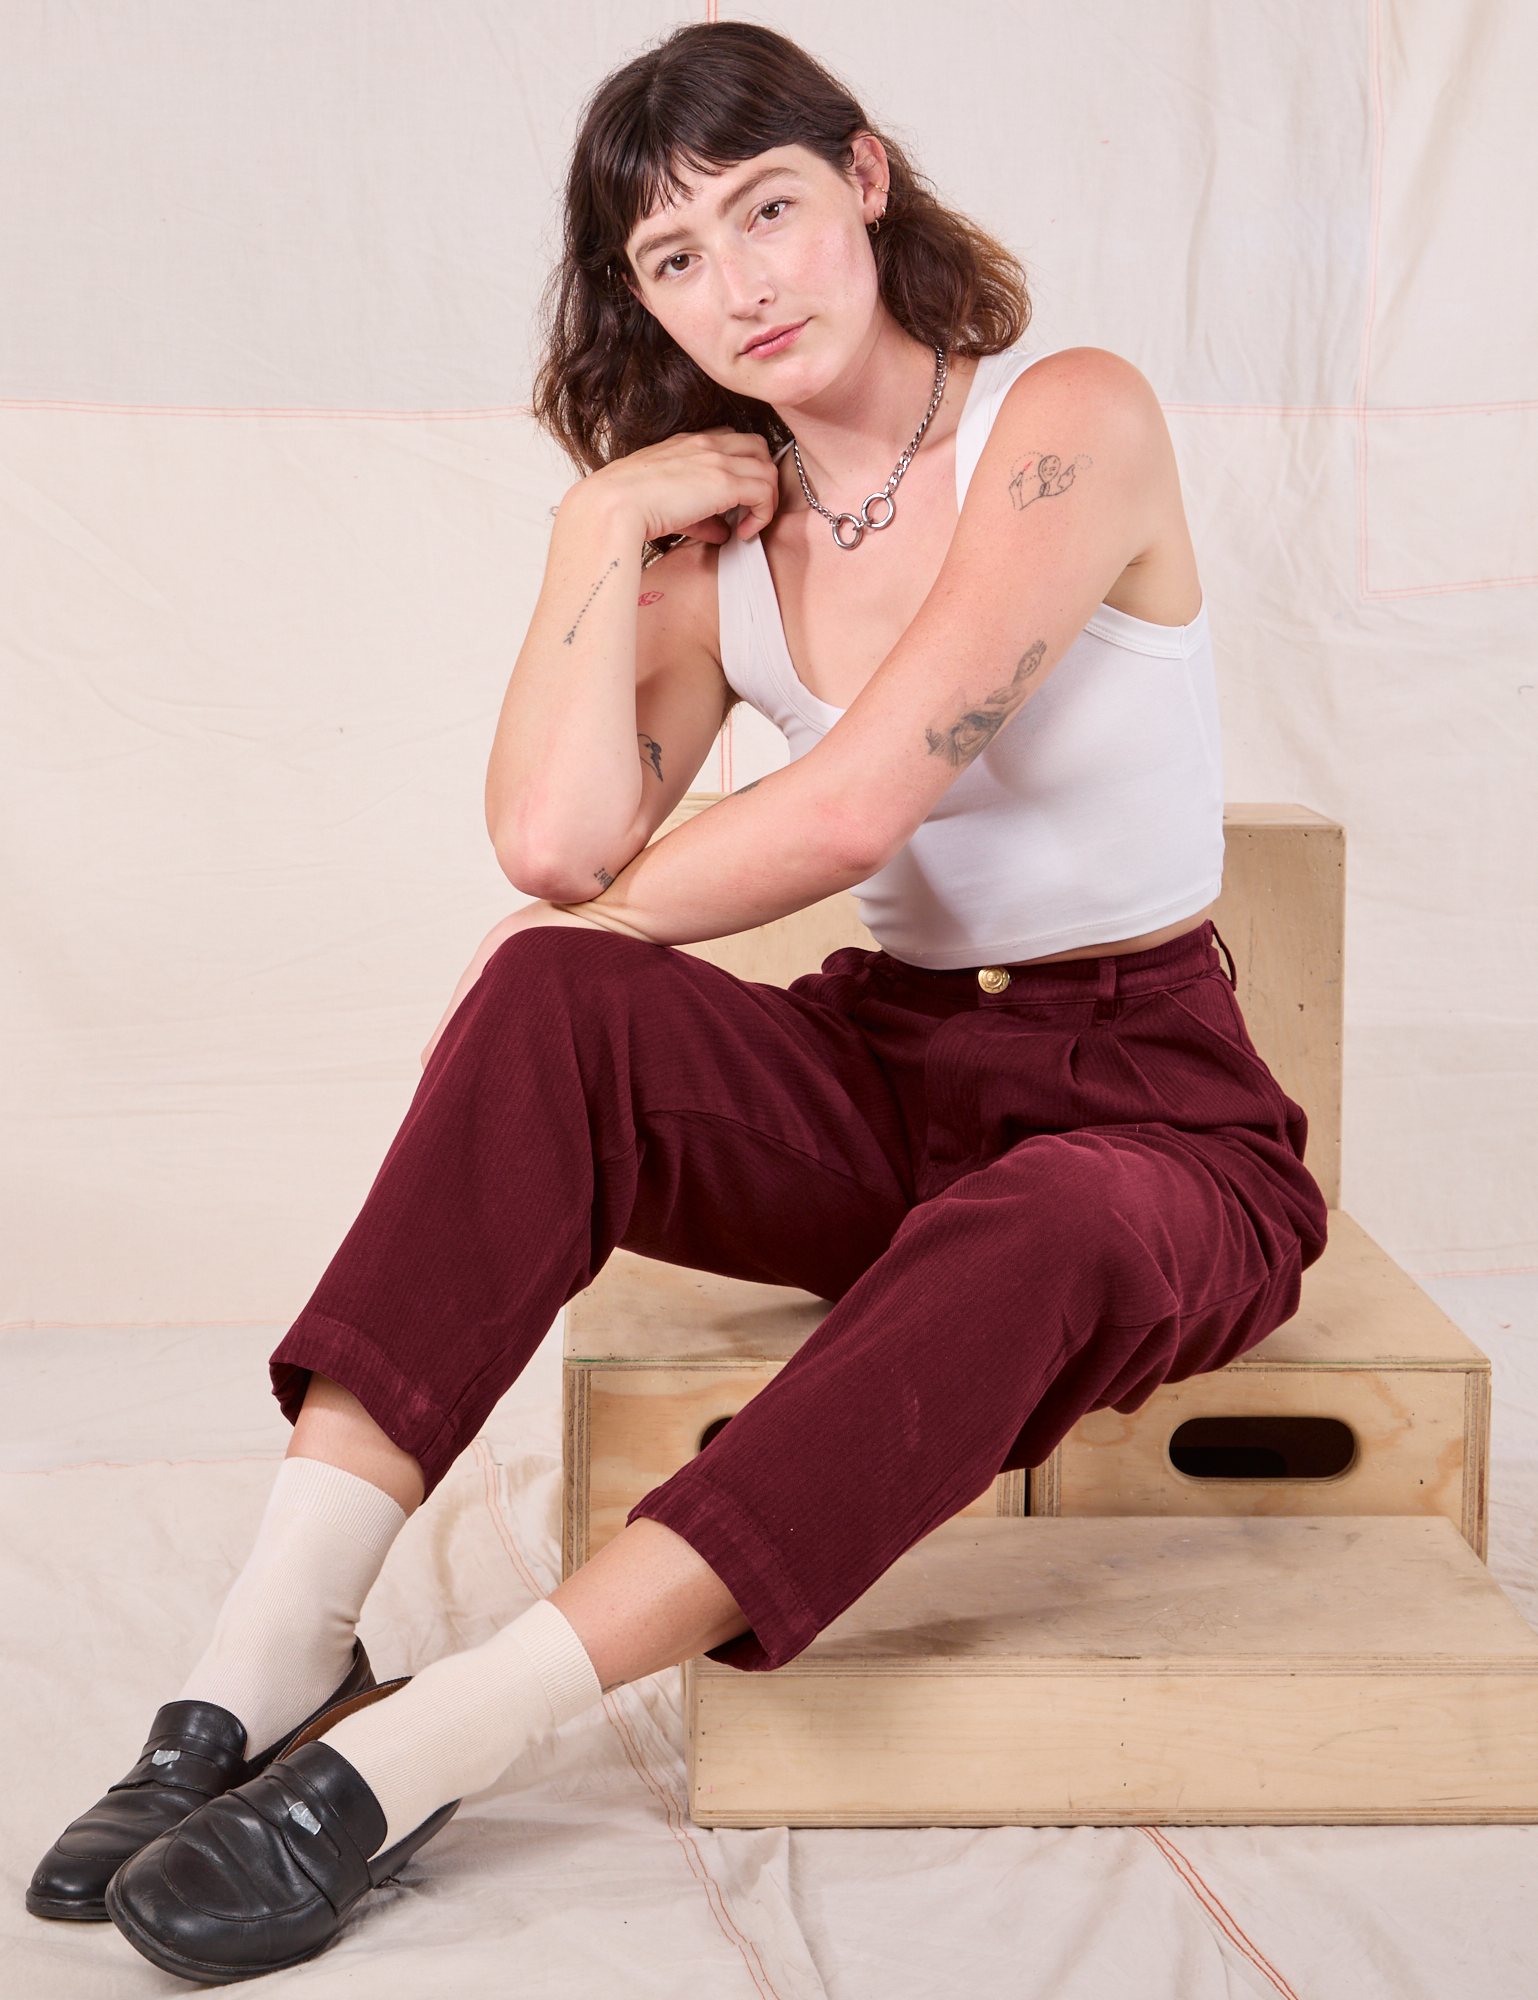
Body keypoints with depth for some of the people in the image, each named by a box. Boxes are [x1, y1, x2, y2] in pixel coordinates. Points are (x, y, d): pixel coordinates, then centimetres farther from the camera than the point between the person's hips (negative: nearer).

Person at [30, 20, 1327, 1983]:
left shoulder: (1070, 424, -10)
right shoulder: (715, 543, 7)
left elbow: (858, 804, -20)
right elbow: (556, 842, -13)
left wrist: (593, 926, -7)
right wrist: (602, 527, -9)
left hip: (1152, 1115, -4)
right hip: (888, 1079, 4)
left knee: (1033, 1242, -40)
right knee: (550, 1003, -26)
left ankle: (413, 1752, -42)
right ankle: (271, 1658, -32)